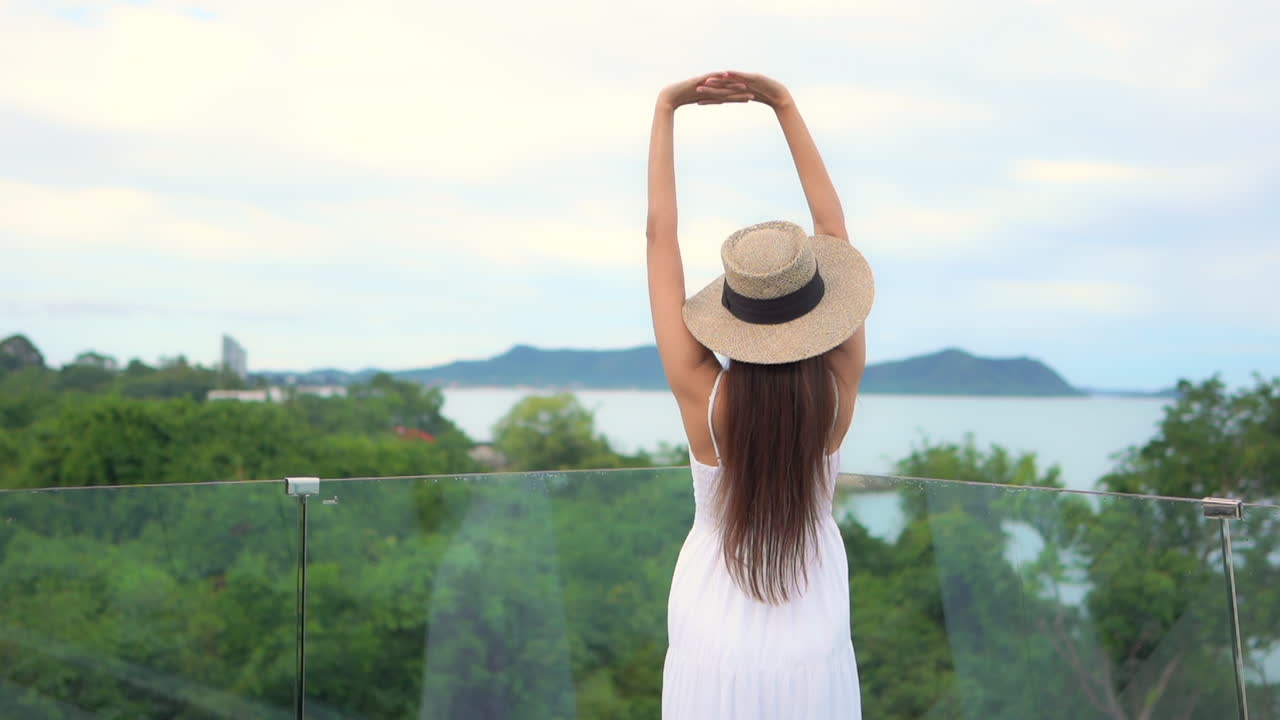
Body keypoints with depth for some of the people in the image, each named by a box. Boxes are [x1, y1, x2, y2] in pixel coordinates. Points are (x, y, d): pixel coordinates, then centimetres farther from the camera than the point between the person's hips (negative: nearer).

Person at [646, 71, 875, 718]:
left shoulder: (700, 395, -24)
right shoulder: (839, 387, -20)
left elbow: (660, 235, -17)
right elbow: (834, 225, -12)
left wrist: (665, 111, -12)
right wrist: (784, 104, -10)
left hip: (712, 651, -1)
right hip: (813, 657, 1)